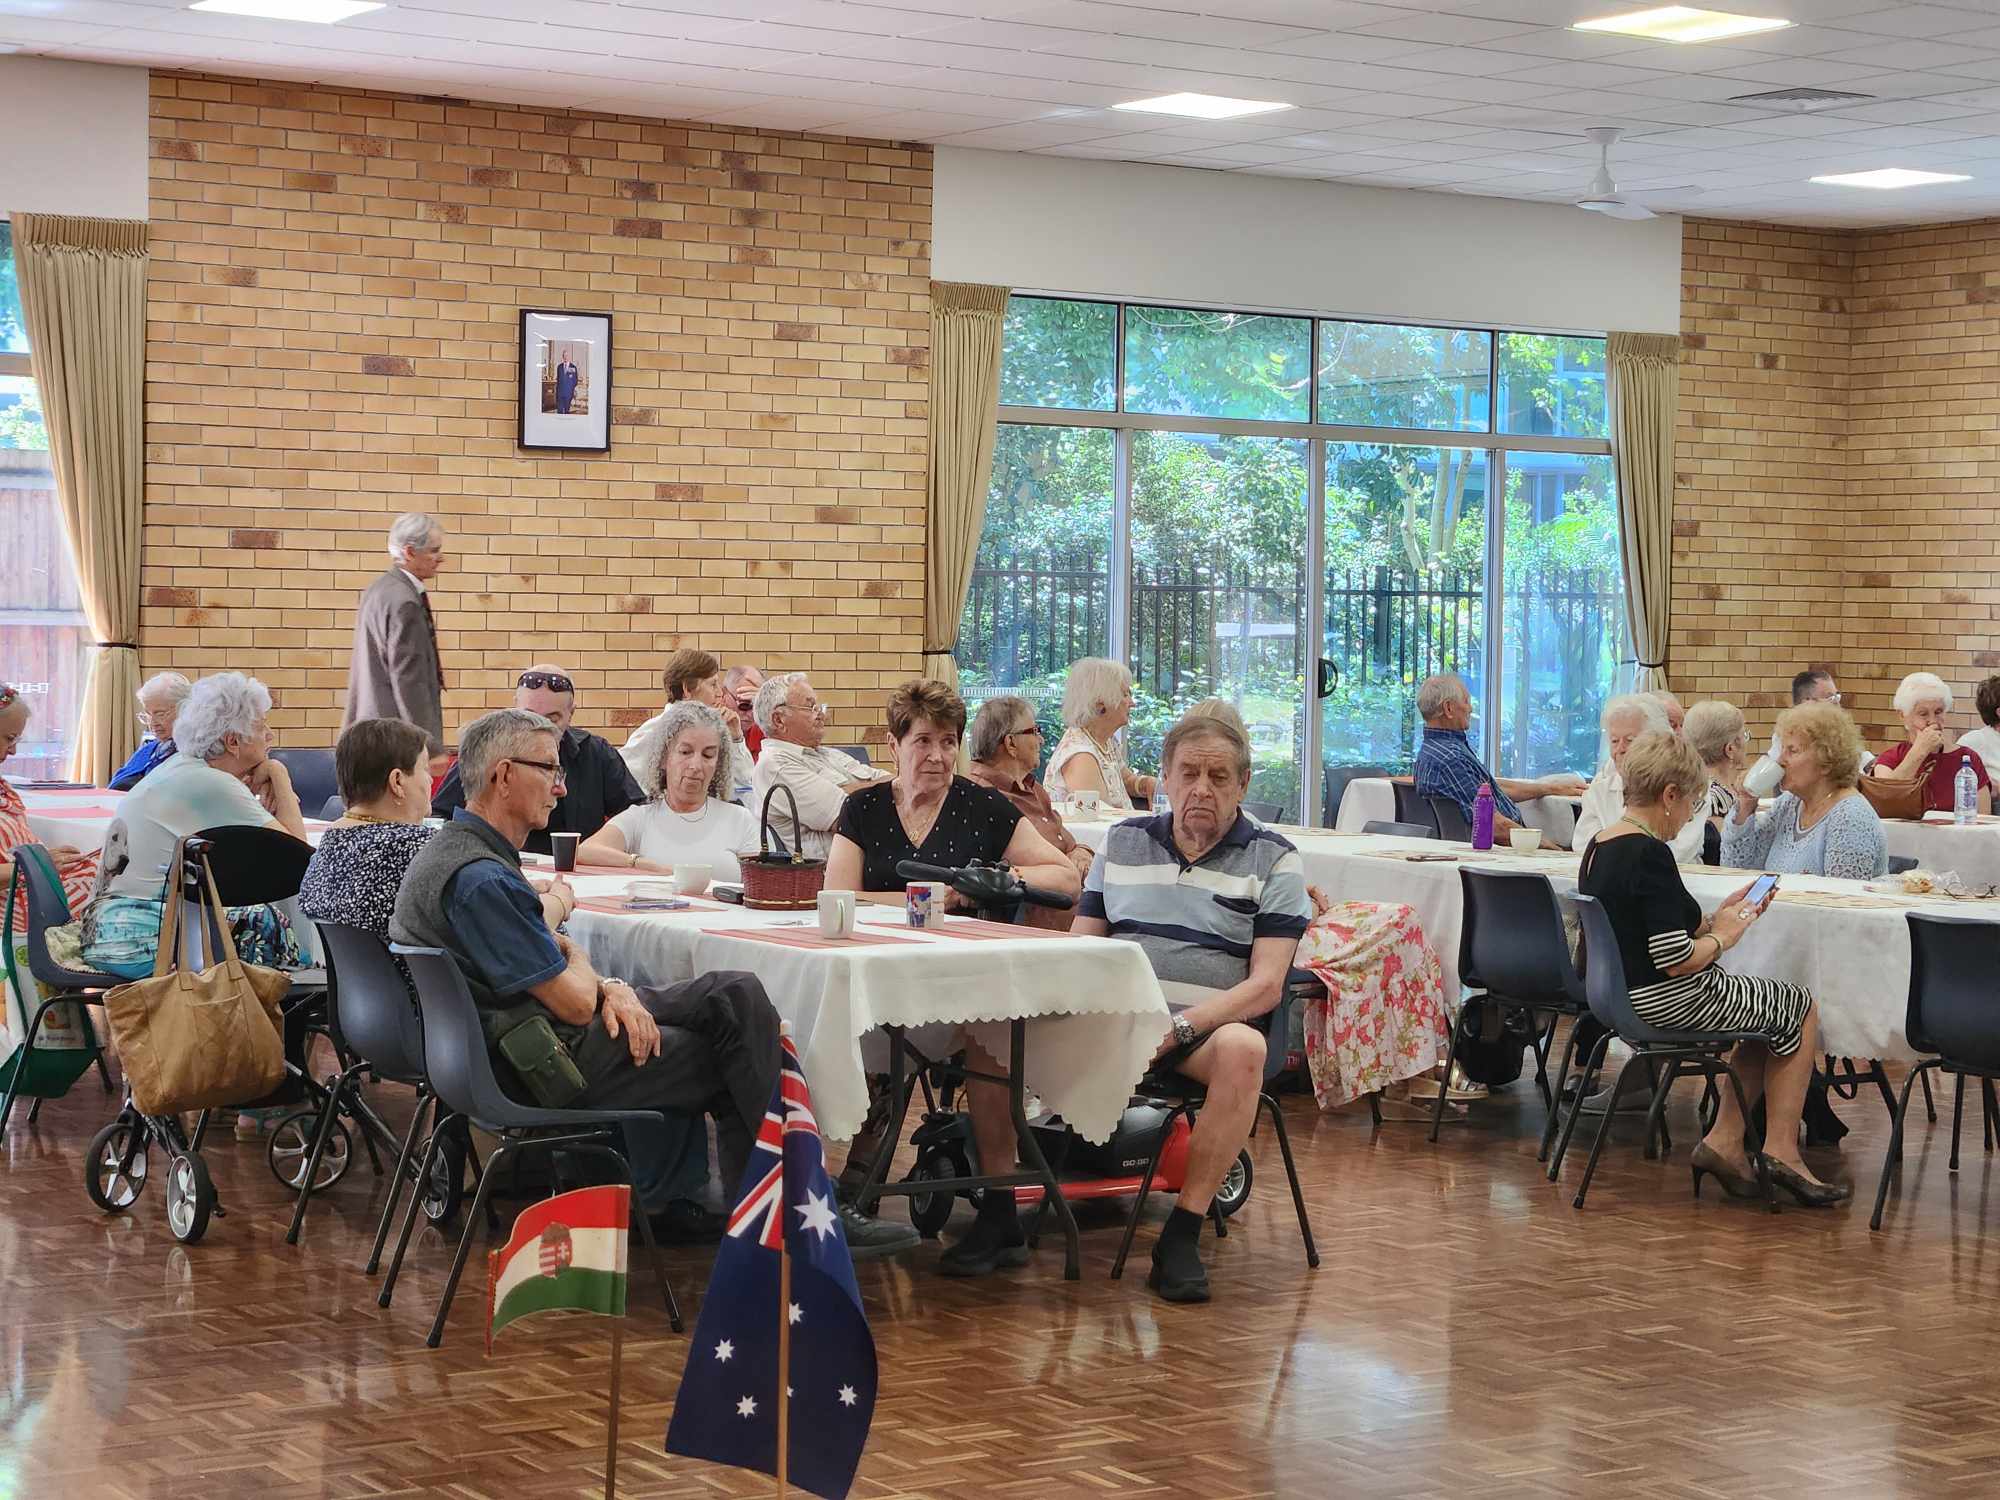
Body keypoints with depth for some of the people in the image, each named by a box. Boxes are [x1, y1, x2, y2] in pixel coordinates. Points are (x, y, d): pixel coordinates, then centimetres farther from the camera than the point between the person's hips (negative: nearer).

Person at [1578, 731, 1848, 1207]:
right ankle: (1781, 1152, 13)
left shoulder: (1597, 847, 7)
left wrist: (1716, 918, 10)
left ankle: (1723, 1141, 16)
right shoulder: (1650, 854, -23)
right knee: (1800, 1008, 10)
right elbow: (1676, 960, -25)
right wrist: (1721, 937, -7)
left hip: (1623, 995, 10)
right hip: (1669, 1002, -10)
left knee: (1775, 1009, 23)